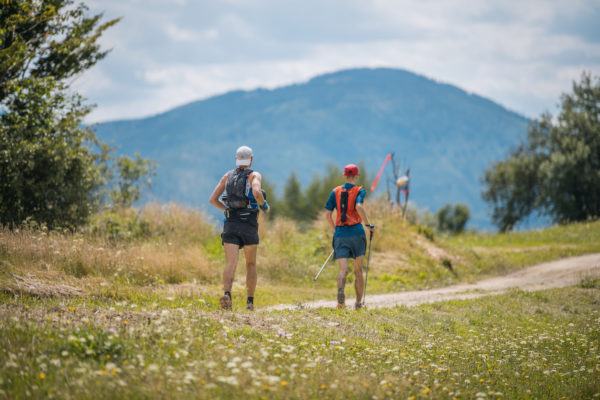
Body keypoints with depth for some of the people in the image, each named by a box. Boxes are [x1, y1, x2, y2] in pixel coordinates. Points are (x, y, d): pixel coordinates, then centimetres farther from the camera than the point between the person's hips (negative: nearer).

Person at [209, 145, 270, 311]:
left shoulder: (227, 176, 12)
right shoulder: (254, 175, 0)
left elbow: (213, 199, 10)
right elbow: (256, 192, -22)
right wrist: (264, 206, -3)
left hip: (230, 224, 2)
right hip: (248, 224, -2)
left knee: (231, 263, -10)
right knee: (251, 263, 14)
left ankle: (227, 294, -35)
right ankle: (250, 301, 13)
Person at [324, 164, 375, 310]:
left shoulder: (335, 192, 8)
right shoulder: (359, 191, -2)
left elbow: (328, 214, 5)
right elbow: (359, 207, -21)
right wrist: (368, 225, -10)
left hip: (340, 234, 2)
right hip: (356, 232, -2)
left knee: (343, 269, -6)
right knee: (358, 270, 12)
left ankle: (340, 290, -37)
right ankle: (359, 302, 18)